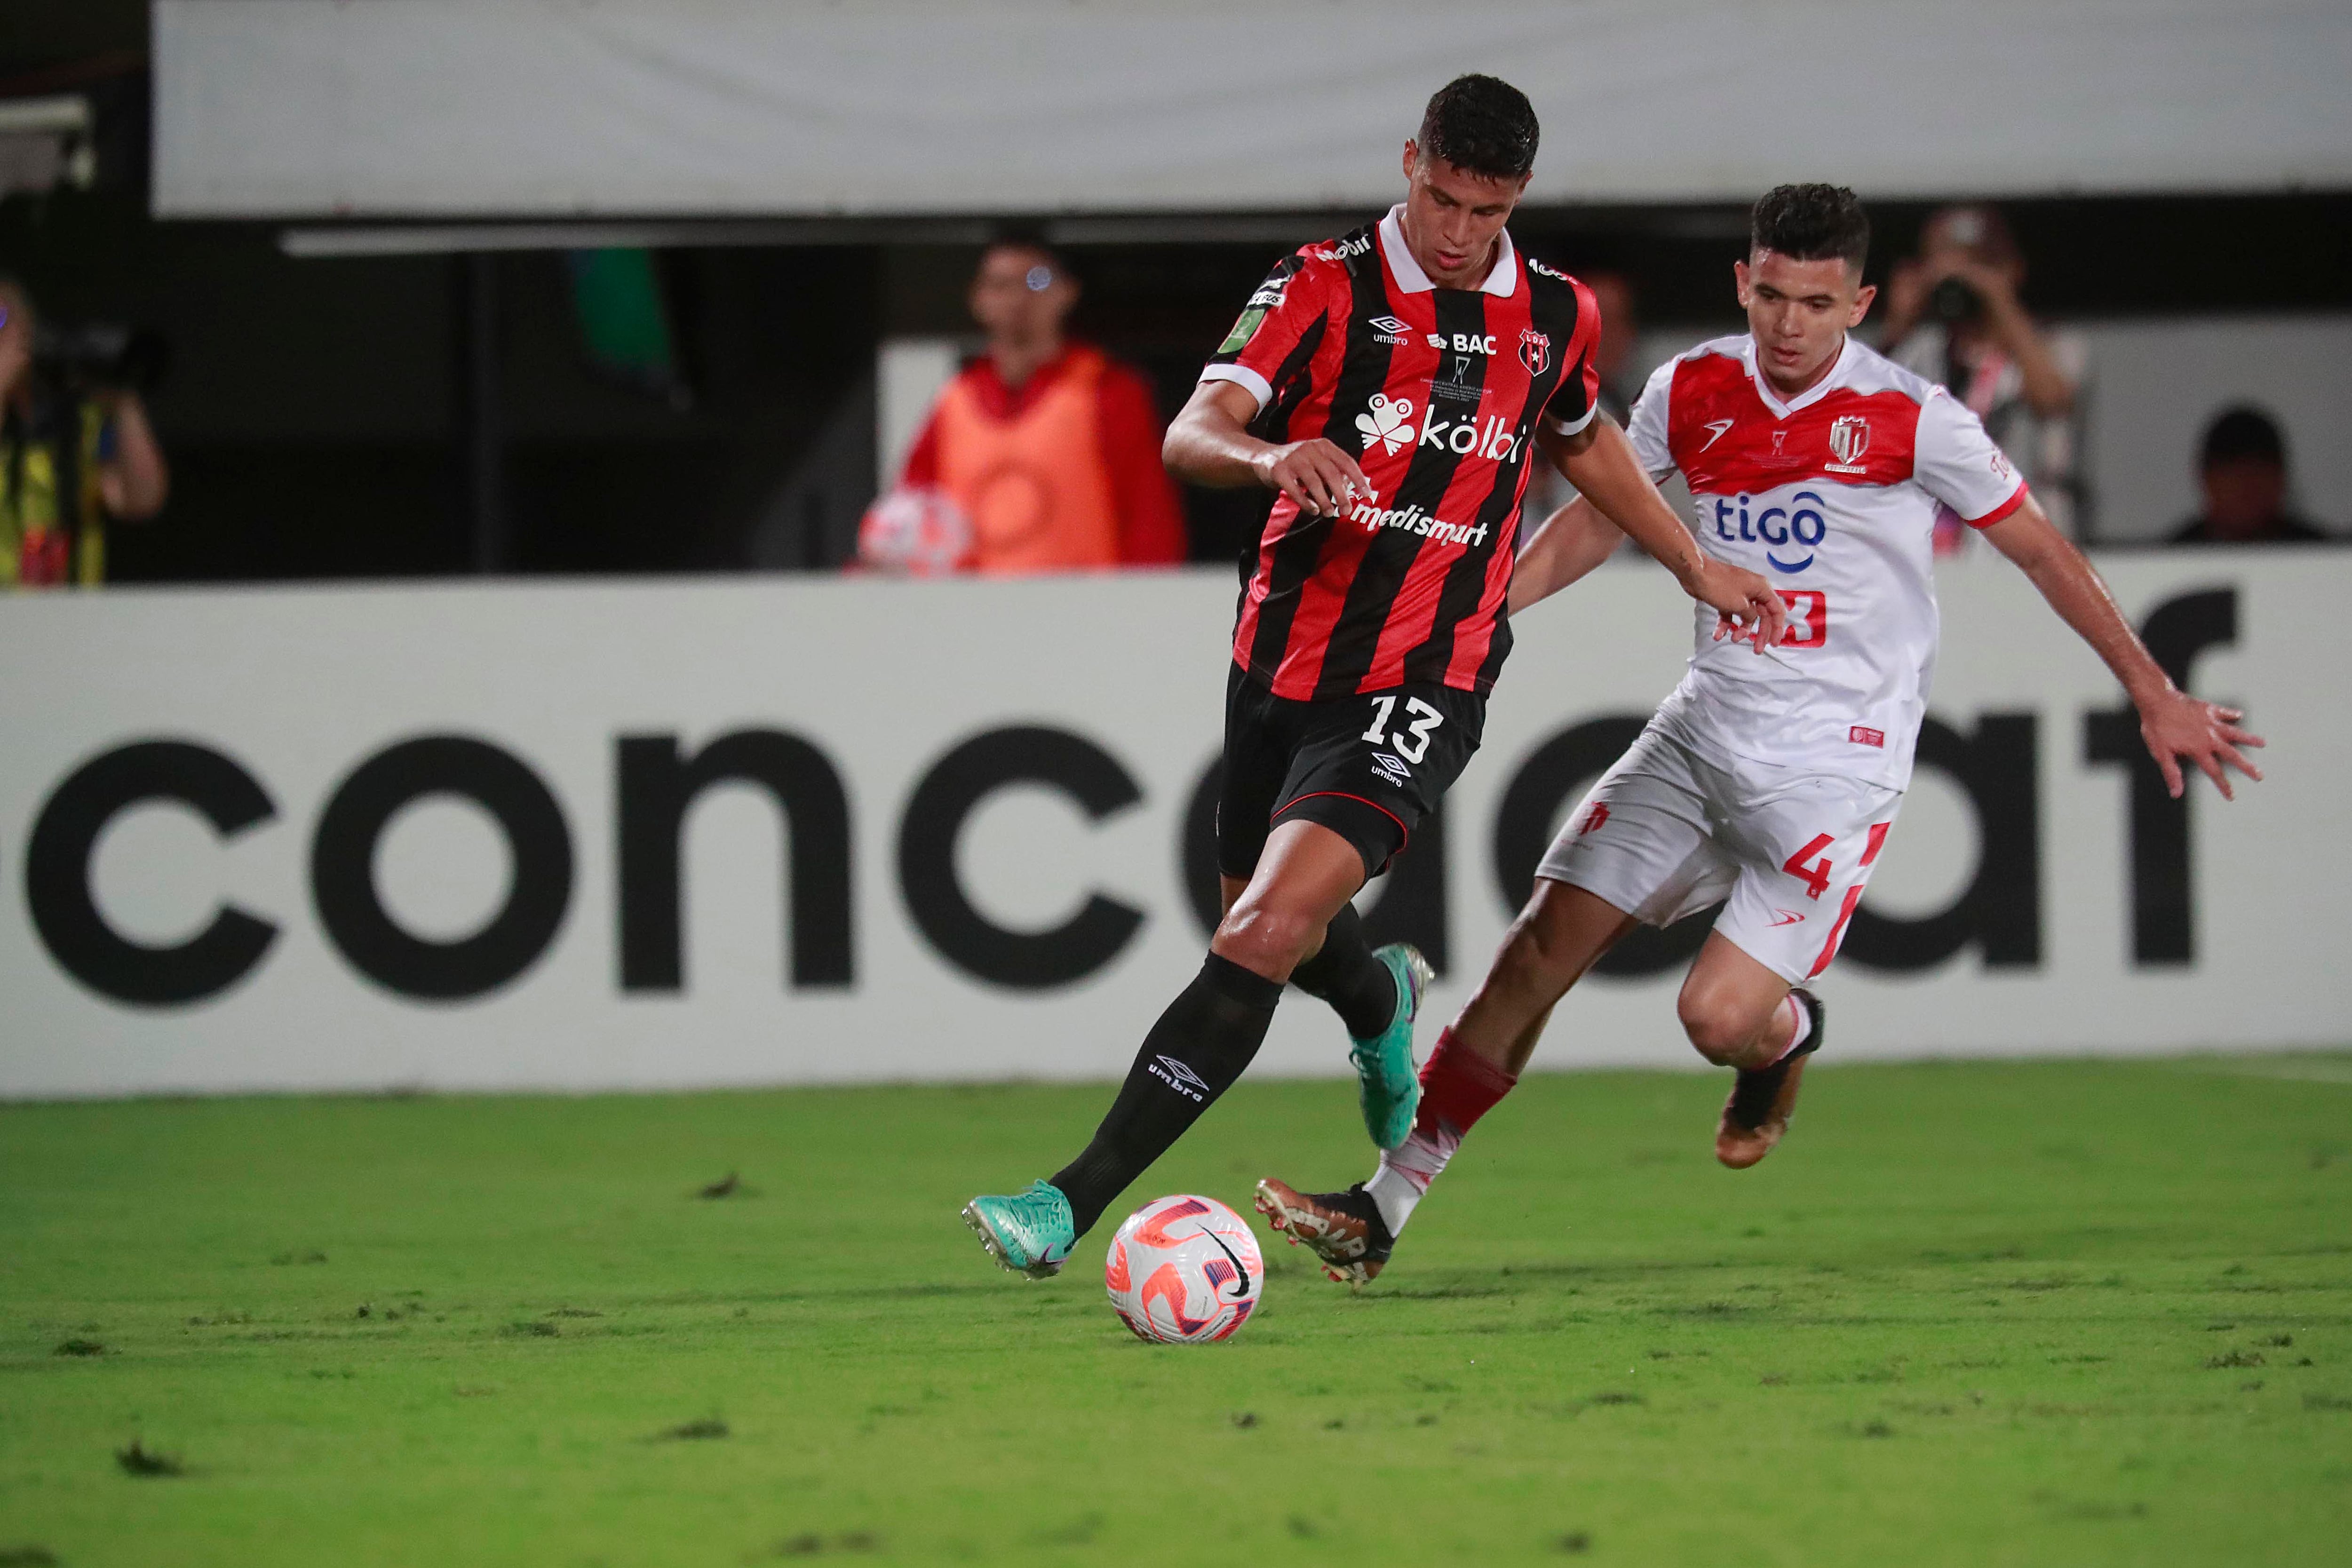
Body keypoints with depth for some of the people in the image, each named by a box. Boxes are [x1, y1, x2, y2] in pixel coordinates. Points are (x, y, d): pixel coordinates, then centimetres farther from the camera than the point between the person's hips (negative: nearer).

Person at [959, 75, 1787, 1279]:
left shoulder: (1555, 315, 4)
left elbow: (1581, 441, 27)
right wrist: (1273, 458, -39)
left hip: (1422, 684, -2)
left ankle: (1075, 1202, -24)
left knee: (1268, 931, -21)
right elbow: (1190, 436, -18)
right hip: (1286, 662, 2)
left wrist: (1695, 566, 32)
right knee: (1261, 912, 21)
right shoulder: (1324, 287, -5)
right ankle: (1382, 1003, 60)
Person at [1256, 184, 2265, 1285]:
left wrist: (2154, 695, 3)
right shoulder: (1692, 392, 1)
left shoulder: (1910, 419, -11)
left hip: (1834, 765, -4)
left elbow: (2039, 549, 0)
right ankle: (1383, 1209, -1)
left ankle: (1787, 1033, 22)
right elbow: (1598, 516, 17)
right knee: (1539, 950, -5)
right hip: (1705, 729, 4)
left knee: (1718, 1017, -17)